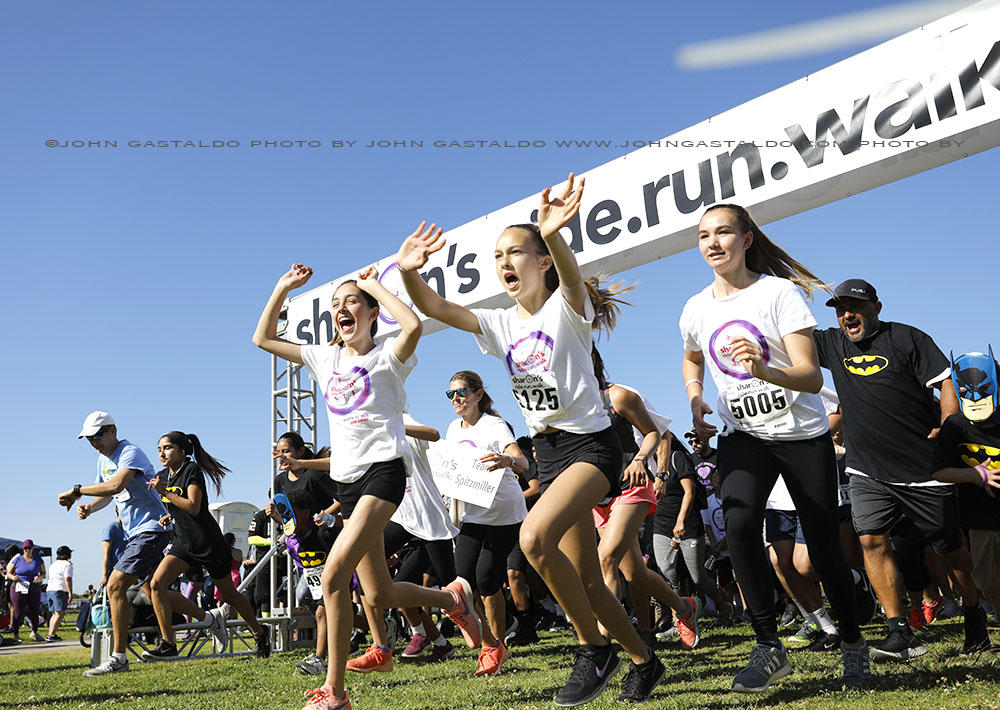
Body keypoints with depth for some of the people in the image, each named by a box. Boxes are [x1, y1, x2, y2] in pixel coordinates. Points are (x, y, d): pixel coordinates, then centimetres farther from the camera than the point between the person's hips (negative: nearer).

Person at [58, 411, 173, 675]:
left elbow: (116, 486, -34)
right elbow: (106, 494, 22)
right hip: (134, 532, 11)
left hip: (151, 529, -11)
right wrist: (88, 508, 0)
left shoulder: (131, 453, -17)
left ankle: (118, 658, -15)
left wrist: (77, 491, -26)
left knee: (115, 586, -18)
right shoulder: (104, 459, 14)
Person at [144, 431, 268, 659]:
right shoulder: (163, 476, 8)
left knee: (229, 595, 8)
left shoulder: (192, 471, -14)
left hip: (209, 545, -6)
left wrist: (164, 492, -27)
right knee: (157, 584, -17)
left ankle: (260, 633, 31)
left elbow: (193, 507, -25)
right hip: (183, 543, 6)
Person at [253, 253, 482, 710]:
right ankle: (452, 597, 38)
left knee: (334, 574, -23)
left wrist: (374, 284, -12)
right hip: (346, 479, 7)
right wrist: (283, 287, 10)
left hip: (383, 470, -7)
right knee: (380, 595, 11)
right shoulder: (326, 359, 14)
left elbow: (412, 325, -25)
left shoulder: (386, 356, -2)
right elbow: (263, 338, 18)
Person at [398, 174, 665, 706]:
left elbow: (572, 276, -34)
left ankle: (594, 647, -11)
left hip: (590, 442, -7)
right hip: (548, 451, 7)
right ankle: (644, 661, 31)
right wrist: (409, 273, -25)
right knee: (587, 581, 10)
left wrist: (553, 235, -56)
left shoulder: (566, 308, -9)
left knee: (534, 537, -30)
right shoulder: (501, 325, 7)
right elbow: (433, 308, -4)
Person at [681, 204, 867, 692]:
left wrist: (765, 370, -39)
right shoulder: (696, 309, 2)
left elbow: (812, 377, -19)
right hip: (742, 436, 2)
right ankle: (768, 647, -13)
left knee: (824, 548, 1)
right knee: (739, 522, -25)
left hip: (803, 434, -2)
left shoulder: (780, 291, -12)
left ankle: (852, 642, 28)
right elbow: (691, 361, 24)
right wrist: (694, 398, 4)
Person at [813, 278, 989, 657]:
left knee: (949, 546, 9)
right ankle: (899, 633, -6)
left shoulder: (906, 339, -4)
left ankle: (974, 612, 33)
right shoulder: (833, 344, 9)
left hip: (924, 470, -3)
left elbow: (947, 383, -7)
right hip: (868, 473, 3)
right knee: (871, 539, -12)